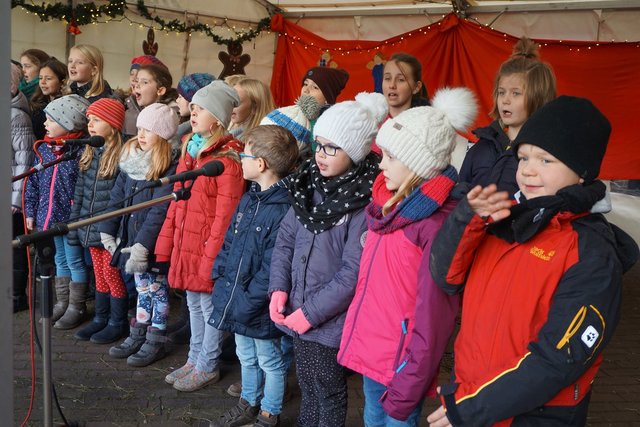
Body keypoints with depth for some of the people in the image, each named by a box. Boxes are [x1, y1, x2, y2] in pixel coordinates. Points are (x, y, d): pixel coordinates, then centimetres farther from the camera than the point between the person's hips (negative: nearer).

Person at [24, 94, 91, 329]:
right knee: (60, 261, 18)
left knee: (75, 262, 7)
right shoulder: (43, 149, 5)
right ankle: (62, 303, 31)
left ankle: (77, 307, 20)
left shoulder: (81, 152, -16)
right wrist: (31, 212, 9)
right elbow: (33, 184, 10)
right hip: (50, 217, 7)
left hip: (72, 218, -7)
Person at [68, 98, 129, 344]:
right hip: (91, 229, 7)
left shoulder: (122, 156, -15)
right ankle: (100, 319, 31)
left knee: (111, 275, 4)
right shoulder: (89, 154, 9)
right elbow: (80, 192, 13)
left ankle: (118, 323, 19)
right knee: (100, 276, 18)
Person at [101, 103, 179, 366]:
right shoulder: (130, 158, 7)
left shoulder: (169, 167, -15)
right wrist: (107, 231, 7)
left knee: (157, 289, 8)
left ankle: (156, 341, 21)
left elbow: (160, 210, -21)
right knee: (142, 288, 18)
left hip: (154, 243, -6)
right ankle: (138, 335, 30)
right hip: (131, 239, 6)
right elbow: (116, 198, 11)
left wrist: (142, 245, -24)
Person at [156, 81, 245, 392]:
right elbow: (177, 201, 14)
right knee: (194, 303, 19)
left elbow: (225, 215, -19)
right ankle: (194, 359, 35)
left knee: (209, 305, 6)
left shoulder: (227, 159, -16)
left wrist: (212, 258, -20)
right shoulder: (189, 150, 11)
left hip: (208, 247, -8)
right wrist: (166, 243, 13)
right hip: (186, 244, 8)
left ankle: (207, 367, 23)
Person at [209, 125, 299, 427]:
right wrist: (221, 278, 4)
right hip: (236, 301, 8)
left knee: (269, 361, 14)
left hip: (259, 308, -8)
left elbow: (273, 267, -25)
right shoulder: (249, 199, 5)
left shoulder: (284, 208, -24)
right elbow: (229, 242, 12)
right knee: (246, 357, 26)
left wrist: (248, 301, -21)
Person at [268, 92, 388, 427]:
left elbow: (353, 274, -19)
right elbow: (285, 239, 5)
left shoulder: (366, 202, -19)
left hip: (329, 321, -6)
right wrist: (279, 289, -6)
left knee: (329, 393, 15)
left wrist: (311, 312, -16)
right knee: (307, 388, 24)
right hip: (297, 312, 6)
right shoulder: (310, 183, 1)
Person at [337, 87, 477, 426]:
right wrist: (354, 339, 14)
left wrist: (407, 389, -16)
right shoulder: (388, 204, 4)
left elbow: (432, 317, -20)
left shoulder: (439, 224, -21)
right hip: (370, 350, 8)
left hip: (401, 361, -8)